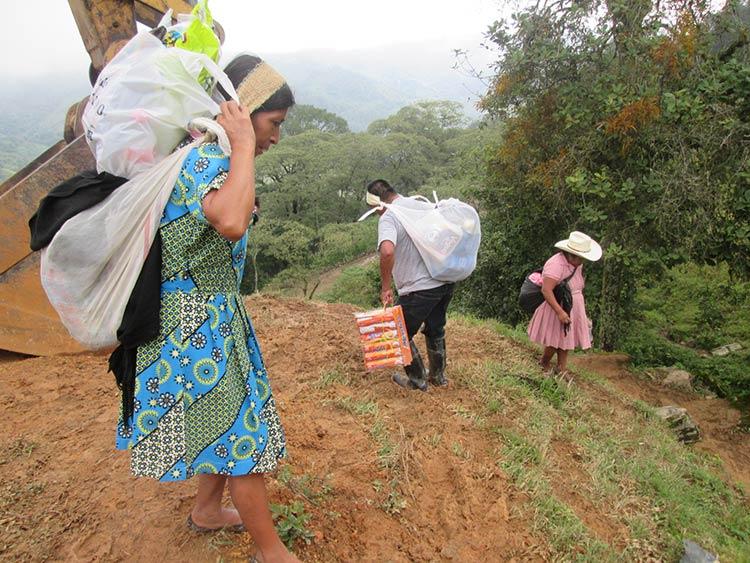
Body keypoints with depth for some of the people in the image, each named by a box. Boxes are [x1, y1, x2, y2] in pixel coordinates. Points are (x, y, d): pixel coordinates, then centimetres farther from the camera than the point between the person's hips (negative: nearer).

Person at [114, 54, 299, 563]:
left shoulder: (211, 153, 11)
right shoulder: (207, 156, -19)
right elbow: (230, 222, -40)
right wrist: (243, 146, -28)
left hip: (211, 311, 10)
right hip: (197, 317, -10)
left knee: (222, 419, 22)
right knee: (241, 430, 2)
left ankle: (208, 510, 44)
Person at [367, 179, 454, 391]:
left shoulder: (388, 218, -15)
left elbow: (387, 251, -35)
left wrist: (385, 286, -22)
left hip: (419, 289, -8)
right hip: (446, 282, 8)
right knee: (435, 329, 26)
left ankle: (417, 380, 28)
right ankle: (438, 376, 42)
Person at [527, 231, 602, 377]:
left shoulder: (577, 264, 2)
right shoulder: (556, 264, -26)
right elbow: (546, 290, -31)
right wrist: (560, 312, -33)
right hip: (557, 307, -8)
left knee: (566, 338, 14)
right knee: (555, 339, 1)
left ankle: (561, 368, 28)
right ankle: (543, 364, 25)